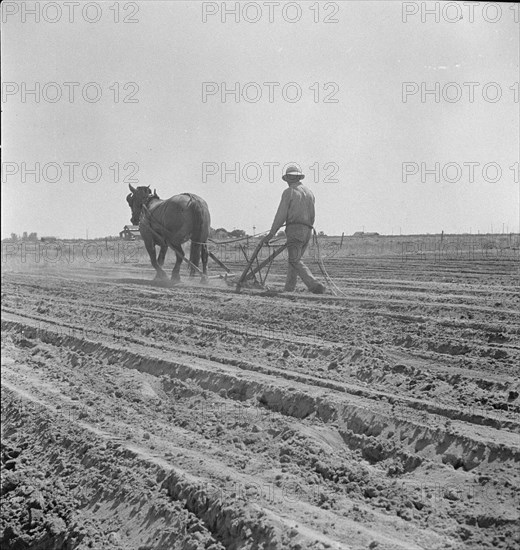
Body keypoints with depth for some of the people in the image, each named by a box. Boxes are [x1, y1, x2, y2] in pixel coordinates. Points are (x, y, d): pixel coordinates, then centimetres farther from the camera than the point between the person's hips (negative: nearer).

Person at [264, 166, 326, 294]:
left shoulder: (289, 192, -4)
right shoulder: (309, 192, 16)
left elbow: (281, 215, -7)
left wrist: (271, 234, -3)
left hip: (295, 229, -7)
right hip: (307, 231, 7)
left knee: (295, 261, -10)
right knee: (294, 260, 13)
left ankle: (315, 285, -23)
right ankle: (288, 289, 13)